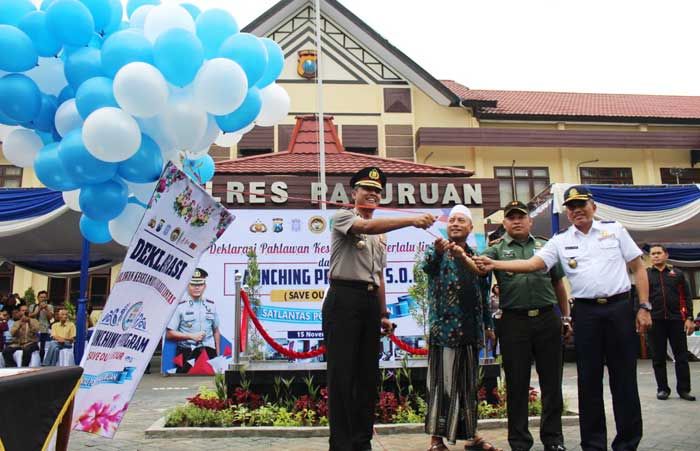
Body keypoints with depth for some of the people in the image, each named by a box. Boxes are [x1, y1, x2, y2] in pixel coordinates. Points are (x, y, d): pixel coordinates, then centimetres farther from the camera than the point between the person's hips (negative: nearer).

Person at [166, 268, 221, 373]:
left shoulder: (211, 305, 10)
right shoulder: (180, 306, -4)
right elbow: (169, 334, -5)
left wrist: (217, 354, 13)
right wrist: (191, 336, -12)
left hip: (209, 351, 3)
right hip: (187, 352, -3)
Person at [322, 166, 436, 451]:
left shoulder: (380, 235, 21)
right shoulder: (342, 217, -1)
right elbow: (367, 227, -24)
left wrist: (383, 313, 19)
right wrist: (412, 220, -32)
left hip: (370, 302, 8)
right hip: (344, 298, -7)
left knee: (368, 374, 10)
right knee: (342, 374, -5)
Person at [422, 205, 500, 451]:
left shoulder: (474, 255, 18)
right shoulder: (437, 250, 2)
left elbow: (483, 292, 21)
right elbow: (427, 266, -22)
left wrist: (488, 324, 16)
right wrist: (437, 252, -44)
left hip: (470, 329, 5)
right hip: (444, 327, -5)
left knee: (469, 383, 12)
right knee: (442, 382, -4)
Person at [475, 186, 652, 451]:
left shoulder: (614, 230, 7)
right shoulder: (560, 242, 7)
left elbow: (638, 268, 7)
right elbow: (532, 264, -5)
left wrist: (644, 307, 0)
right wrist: (494, 264, -18)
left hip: (619, 307, -1)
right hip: (586, 312, 1)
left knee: (624, 378, 5)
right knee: (589, 380, 6)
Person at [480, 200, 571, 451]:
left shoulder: (545, 246, 13)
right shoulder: (496, 250, 7)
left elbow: (558, 284, 16)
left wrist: (566, 317, 13)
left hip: (547, 319, 2)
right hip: (514, 321, -2)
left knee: (551, 381, 8)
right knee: (517, 383, 5)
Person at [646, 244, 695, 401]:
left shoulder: (677, 274, 11)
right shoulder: (645, 275, 9)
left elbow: (687, 297, 8)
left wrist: (689, 318, 0)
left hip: (676, 319, 1)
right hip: (655, 320, 0)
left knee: (681, 356, 3)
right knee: (659, 357, 4)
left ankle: (683, 389, 12)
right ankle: (663, 389, 13)